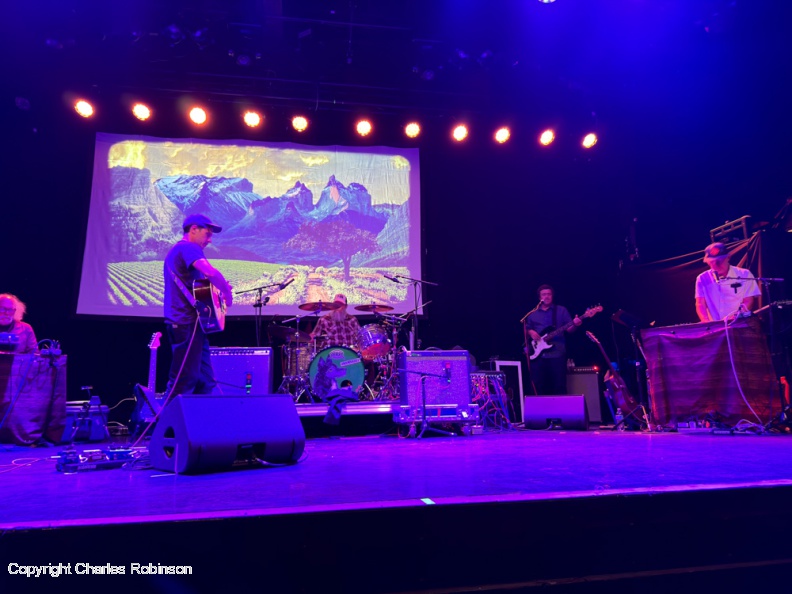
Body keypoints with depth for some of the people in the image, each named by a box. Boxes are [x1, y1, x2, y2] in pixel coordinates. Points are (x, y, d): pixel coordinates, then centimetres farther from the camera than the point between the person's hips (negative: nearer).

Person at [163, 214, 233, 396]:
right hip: (187, 322, -10)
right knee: (183, 383, -8)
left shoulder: (176, 250, 23)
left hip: (182, 322, 10)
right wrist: (227, 293, -11)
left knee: (205, 381, 12)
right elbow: (211, 272, -27)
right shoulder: (189, 247, -9)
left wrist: (220, 289, 20)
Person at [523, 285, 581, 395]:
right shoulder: (533, 313, 14)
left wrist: (575, 324, -18)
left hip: (557, 354, -2)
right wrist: (530, 332, -3)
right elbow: (526, 330, 19)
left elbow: (569, 329, 4)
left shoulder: (561, 310, 9)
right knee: (539, 387, 2)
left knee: (559, 386, -3)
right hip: (538, 354, 2)